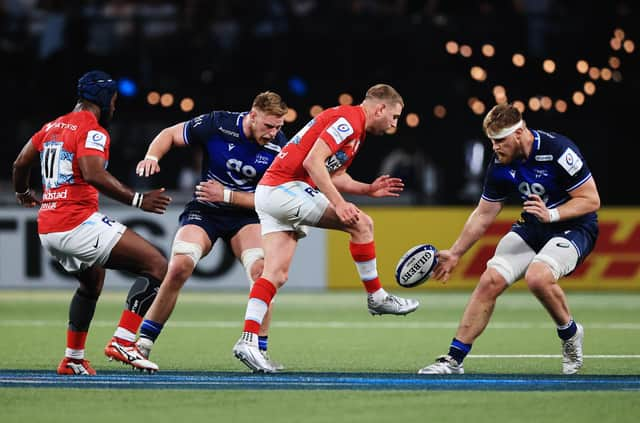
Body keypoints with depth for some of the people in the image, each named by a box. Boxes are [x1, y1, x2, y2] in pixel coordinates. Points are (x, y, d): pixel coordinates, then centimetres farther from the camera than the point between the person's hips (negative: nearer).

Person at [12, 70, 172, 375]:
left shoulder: (52, 127, 18)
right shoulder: (93, 132, -8)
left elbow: (20, 164, 29)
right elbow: (93, 174, -25)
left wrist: (23, 194, 49)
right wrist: (138, 200, -22)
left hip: (47, 231, 9)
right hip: (79, 225, -9)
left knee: (92, 281, 34)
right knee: (156, 267, -10)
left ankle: (73, 359, 35)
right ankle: (123, 342, -18)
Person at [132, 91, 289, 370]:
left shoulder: (278, 146, -12)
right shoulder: (217, 125, -15)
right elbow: (170, 134, 0)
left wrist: (226, 195, -17)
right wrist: (152, 156, -20)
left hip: (246, 216, 1)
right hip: (204, 211, -1)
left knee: (261, 270, -24)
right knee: (179, 266, -23)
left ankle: (260, 352, -12)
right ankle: (143, 343, -10)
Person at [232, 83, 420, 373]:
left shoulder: (355, 129, 22)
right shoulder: (348, 119, -11)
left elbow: (333, 176, 24)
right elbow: (313, 161, -20)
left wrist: (369, 189, 17)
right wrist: (339, 204, -23)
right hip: (284, 187, -11)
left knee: (276, 274, 1)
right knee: (361, 223, -7)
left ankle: (248, 339, -8)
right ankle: (376, 298, 4)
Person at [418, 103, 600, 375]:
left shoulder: (558, 150, -22)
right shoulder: (500, 165, -4)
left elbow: (591, 200, -18)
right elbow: (483, 215, 10)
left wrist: (551, 214, -30)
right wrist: (455, 253, 13)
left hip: (573, 227, -6)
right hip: (531, 228, 6)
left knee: (538, 276, -33)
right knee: (490, 280, -12)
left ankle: (570, 333, -4)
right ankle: (454, 359, -6)